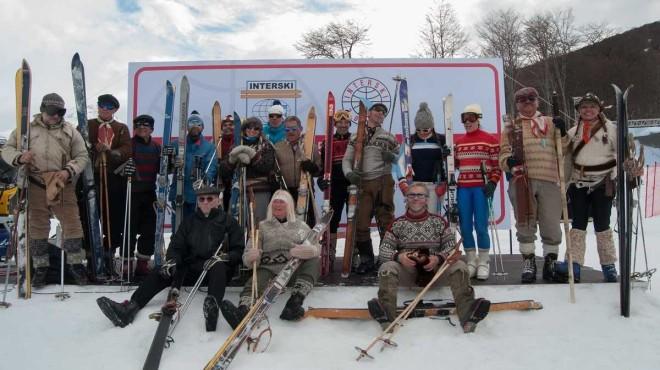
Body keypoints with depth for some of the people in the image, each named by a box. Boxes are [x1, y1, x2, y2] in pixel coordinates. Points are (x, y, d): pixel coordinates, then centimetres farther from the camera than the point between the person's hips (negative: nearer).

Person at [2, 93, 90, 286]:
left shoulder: (70, 131, 8)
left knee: (72, 224, 0)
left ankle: (75, 263, 16)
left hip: (63, 185, 0)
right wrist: (19, 157, -14)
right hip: (34, 185, 1)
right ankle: (40, 267, 22)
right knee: (37, 226, 8)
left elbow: (82, 156, 5)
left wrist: (69, 171, -13)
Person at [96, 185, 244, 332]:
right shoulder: (189, 222, 15)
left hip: (219, 268, -4)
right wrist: (172, 261, -13)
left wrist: (224, 257, -22)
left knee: (218, 266, -38)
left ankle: (212, 305, -66)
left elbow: (239, 251, -1)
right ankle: (130, 308, -35)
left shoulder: (229, 222, 3)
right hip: (192, 267, 4)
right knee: (161, 273, -19)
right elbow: (176, 247, 10)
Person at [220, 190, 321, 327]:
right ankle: (242, 311, -61)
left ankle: (294, 302, -40)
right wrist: (251, 257, -16)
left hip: (294, 270, 1)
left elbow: (316, 248, 9)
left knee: (315, 261, -26)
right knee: (254, 283, -32)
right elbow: (248, 258, 11)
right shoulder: (262, 226, 20)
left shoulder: (301, 226, 21)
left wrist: (305, 251, -17)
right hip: (268, 269, -1)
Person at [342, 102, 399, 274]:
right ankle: (366, 260, 10)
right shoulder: (356, 137, 15)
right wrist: (349, 172, -11)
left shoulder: (389, 137, 16)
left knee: (386, 220, -2)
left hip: (384, 181, 0)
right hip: (363, 183, 0)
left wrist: (392, 157, -7)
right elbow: (347, 159, 9)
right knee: (360, 223, -3)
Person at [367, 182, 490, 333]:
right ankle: (387, 315, -48)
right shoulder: (397, 224, 11)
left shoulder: (438, 221, 12)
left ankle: (467, 315, -44)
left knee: (459, 266, -27)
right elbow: (384, 251, 4)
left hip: (435, 268, 0)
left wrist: (439, 258, -16)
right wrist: (398, 256, -18)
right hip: (407, 270, 0)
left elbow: (452, 247, 5)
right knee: (387, 268, -29)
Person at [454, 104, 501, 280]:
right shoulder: (459, 142, 15)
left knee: (480, 226, -5)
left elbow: (497, 165, -2)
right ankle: (471, 262, 15)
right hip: (463, 188, 5)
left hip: (481, 187, -4)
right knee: (465, 226, 4)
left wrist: (492, 183, -12)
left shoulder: (490, 139, 0)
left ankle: (483, 263, 9)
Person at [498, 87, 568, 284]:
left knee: (552, 225, 3)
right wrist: (509, 161, -14)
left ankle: (550, 263, 19)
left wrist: (562, 132, -5)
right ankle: (528, 264, 13)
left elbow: (563, 149, 14)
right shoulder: (511, 127, 15)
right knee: (525, 224, 1)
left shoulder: (550, 123, 18)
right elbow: (504, 153, 9)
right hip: (522, 180, -1)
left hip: (549, 180, 1)